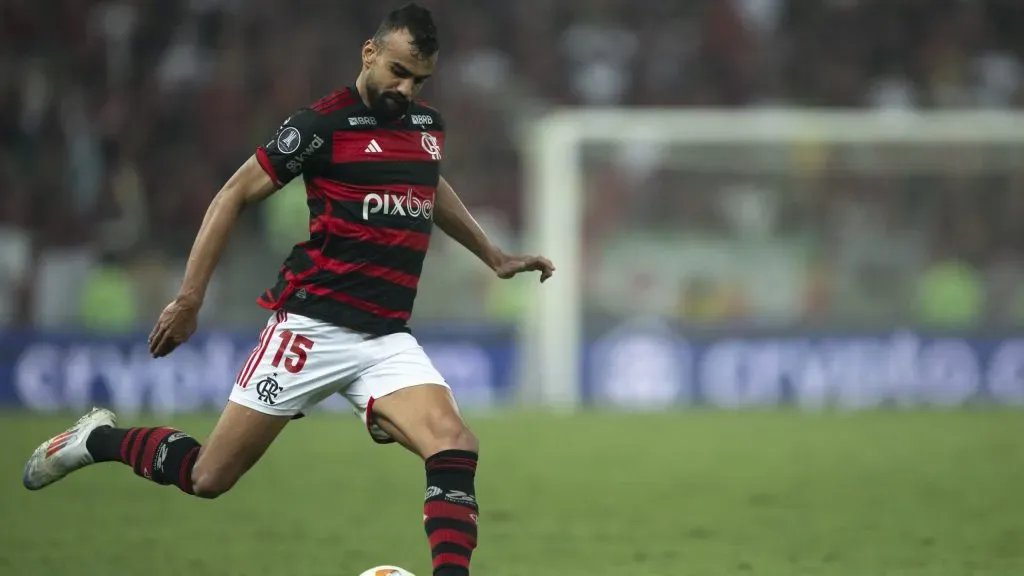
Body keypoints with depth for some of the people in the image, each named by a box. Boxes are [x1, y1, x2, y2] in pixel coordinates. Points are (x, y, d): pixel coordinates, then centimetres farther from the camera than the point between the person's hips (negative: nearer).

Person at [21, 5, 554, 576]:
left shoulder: (429, 124, 11)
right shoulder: (324, 122, -9)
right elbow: (235, 194, -4)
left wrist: (494, 256, 38)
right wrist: (190, 298, -8)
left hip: (388, 338, 5)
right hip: (313, 328, -5)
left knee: (455, 448, -22)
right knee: (209, 476, -1)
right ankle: (100, 439, 25)